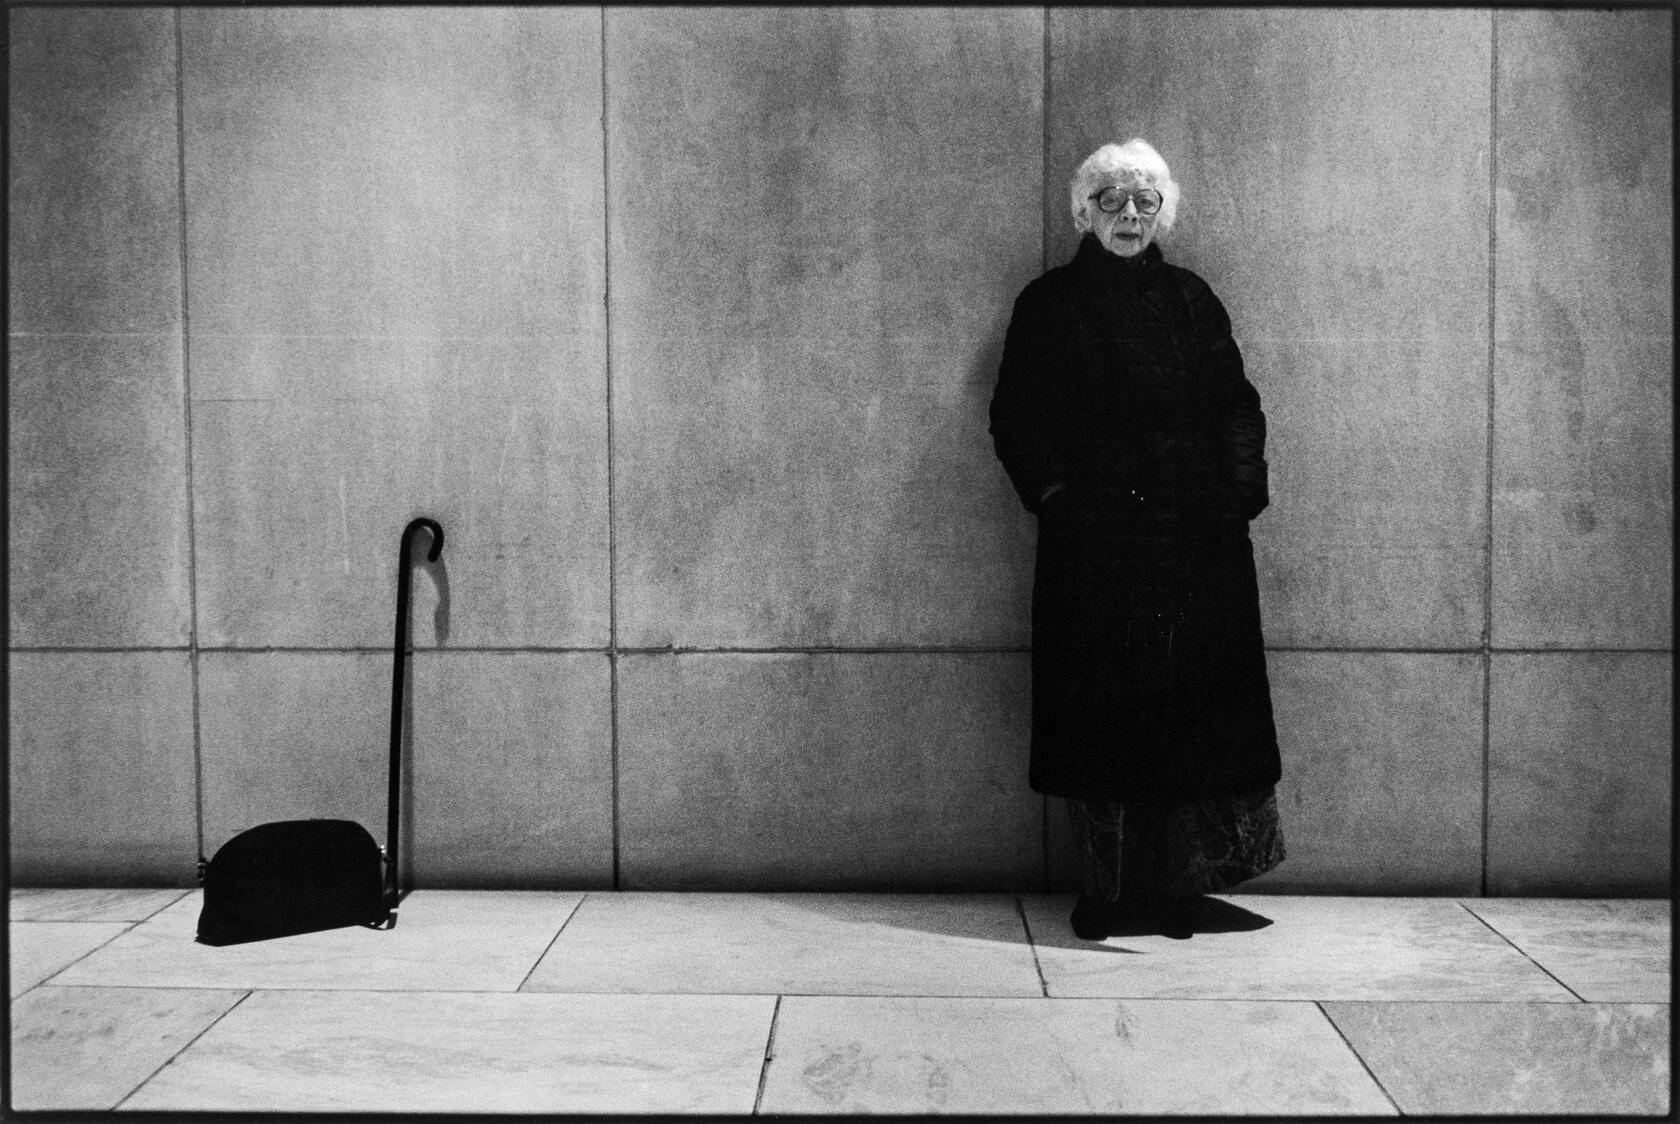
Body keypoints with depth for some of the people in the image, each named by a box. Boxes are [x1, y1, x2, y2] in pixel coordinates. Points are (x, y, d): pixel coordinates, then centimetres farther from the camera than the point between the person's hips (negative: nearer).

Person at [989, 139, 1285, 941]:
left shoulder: (1191, 301, 16)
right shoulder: (1049, 304, 9)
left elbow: (1239, 405, 15)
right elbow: (1015, 415, 5)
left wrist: (1240, 490, 1)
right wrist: (1053, 491, -8)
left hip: (1198, 542, 3)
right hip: (1093, 543, -2)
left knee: (1194, 713, 0)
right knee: (1102, 715, -4)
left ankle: (1178, 887, 11)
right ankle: (1109, 892, 5)